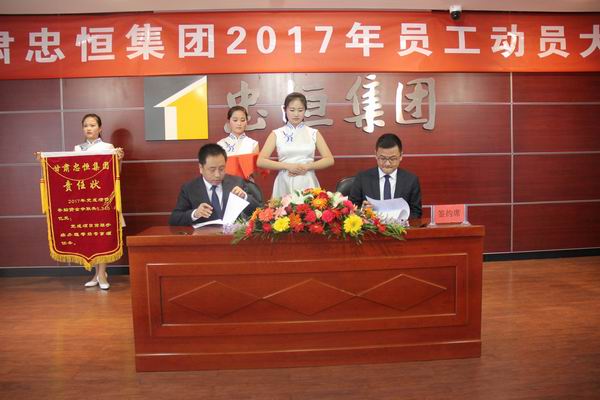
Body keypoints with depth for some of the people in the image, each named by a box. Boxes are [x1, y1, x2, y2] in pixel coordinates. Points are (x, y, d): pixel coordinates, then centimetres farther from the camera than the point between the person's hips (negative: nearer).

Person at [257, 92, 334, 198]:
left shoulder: (313, 133, 6)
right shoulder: (277, 134, 4)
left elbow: (329, 160, 3)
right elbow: (261, 161, -2)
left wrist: (307, 167, -11)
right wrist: (288, 166, -12)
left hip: (308, 184, 1)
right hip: (285, 184, 0)